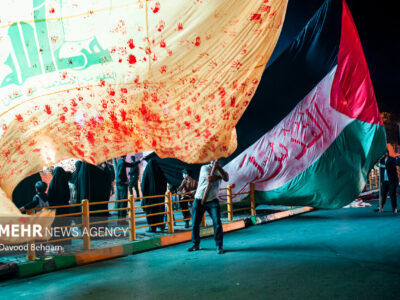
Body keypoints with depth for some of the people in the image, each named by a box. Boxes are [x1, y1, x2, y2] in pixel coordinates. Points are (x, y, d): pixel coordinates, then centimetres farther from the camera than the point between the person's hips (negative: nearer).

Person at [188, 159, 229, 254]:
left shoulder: (220, 170, 8)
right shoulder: (205, 168, -2)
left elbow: (227, 178, -13)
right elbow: (209, 178, -19)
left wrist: (219, 167, -18)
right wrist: (219, 176, -6)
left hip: (212, 200, 1)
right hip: (199, 199, -1)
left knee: (217, 223, -10)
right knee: (195, 223, 4)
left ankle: (219, 246, 0)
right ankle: (196, 244, 21)